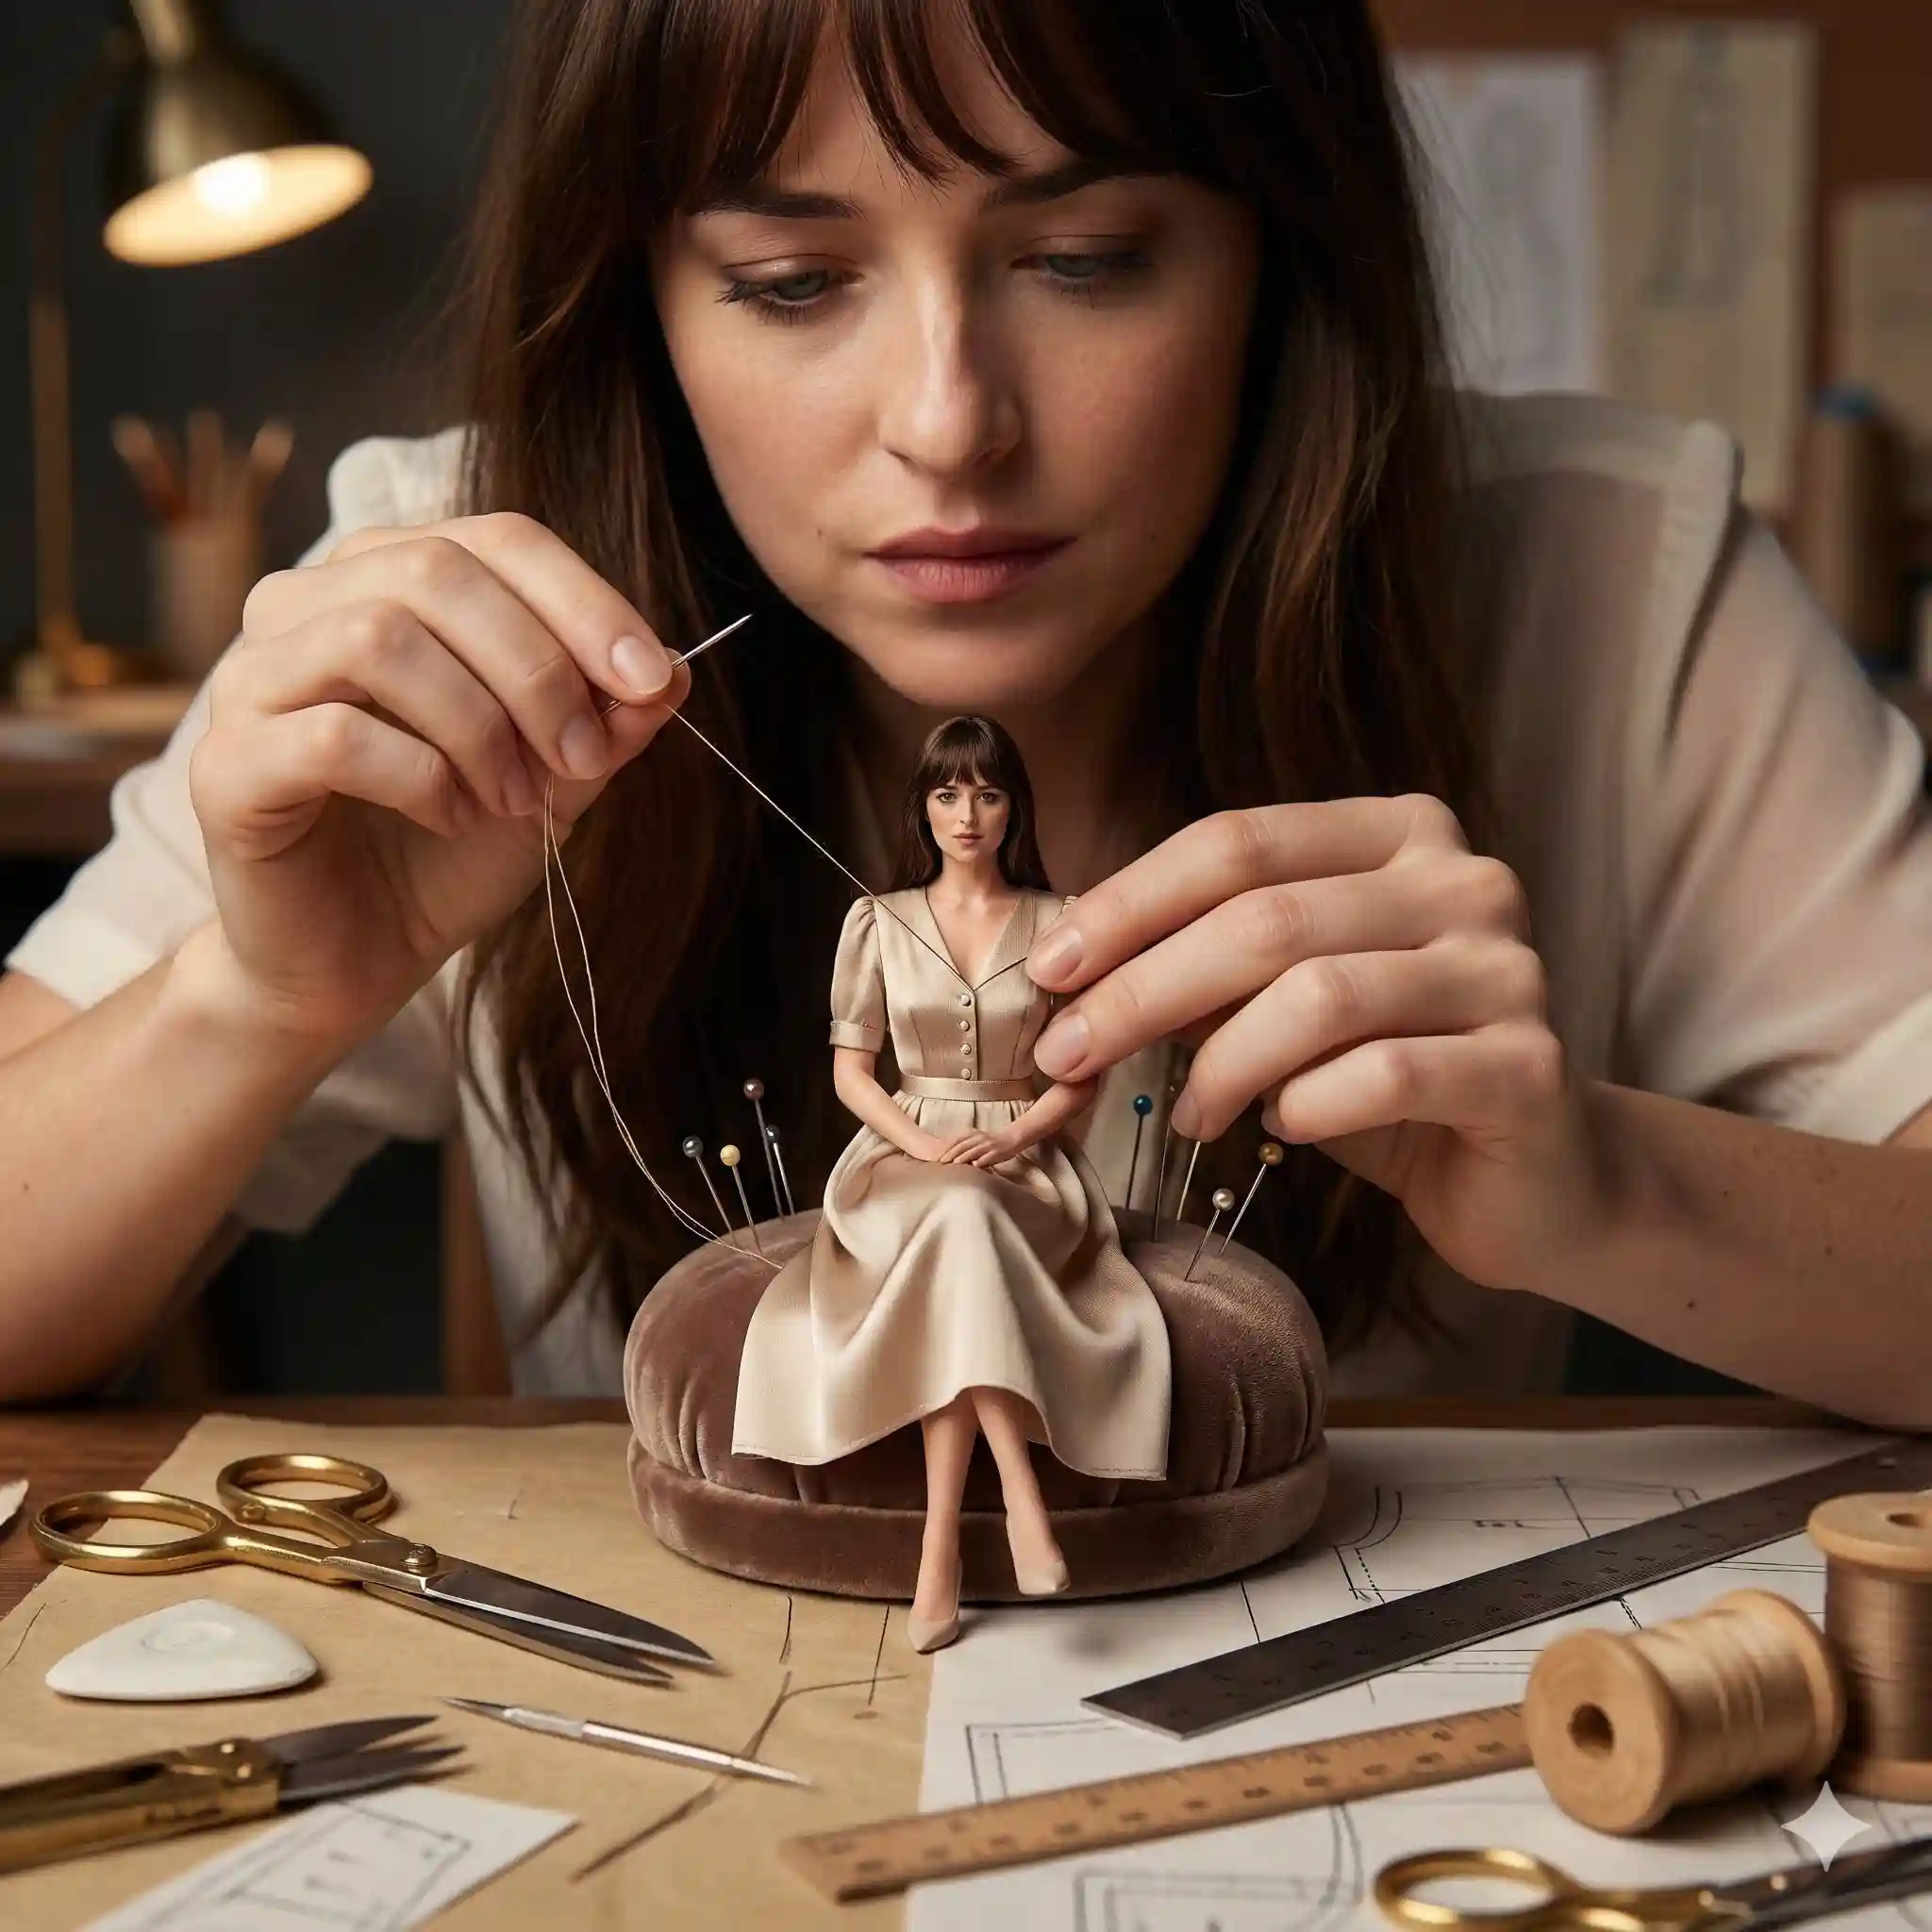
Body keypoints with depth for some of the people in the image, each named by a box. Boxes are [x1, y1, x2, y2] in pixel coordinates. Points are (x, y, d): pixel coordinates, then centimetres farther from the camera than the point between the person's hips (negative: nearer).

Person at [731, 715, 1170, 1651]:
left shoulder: (1057, 924, 5)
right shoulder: (877, 922, 6)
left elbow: (1080, 1075, 7)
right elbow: (850, 1070, 6)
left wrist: (1011, 1137, -12)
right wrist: (922, 1142, -12)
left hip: (1026, 1164, 0)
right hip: (906, 1160, 0)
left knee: (961, 1229, -38)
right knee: (957, 1222, -38)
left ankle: (942, 1542, -43)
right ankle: (1019, 1495, -46)